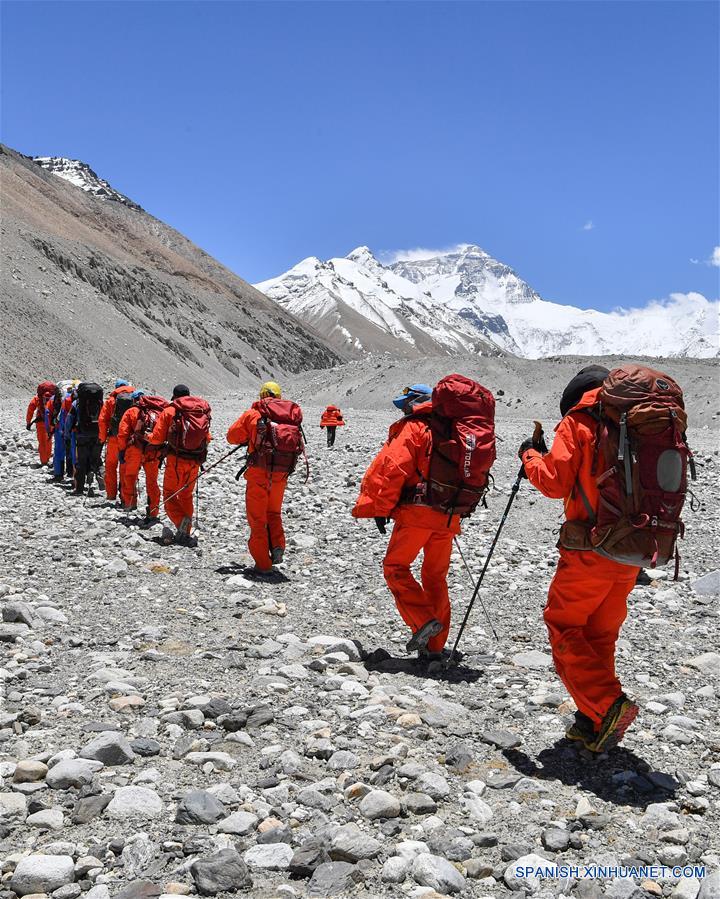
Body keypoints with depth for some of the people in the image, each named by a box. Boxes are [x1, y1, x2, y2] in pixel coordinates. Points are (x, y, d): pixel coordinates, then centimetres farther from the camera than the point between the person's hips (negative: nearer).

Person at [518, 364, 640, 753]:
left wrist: (530, 455, 6)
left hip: (590, 550, -6)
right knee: (600, 635, 16)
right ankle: (592, 722, 19)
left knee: (563, 626, 5)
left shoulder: (578, 422, -6)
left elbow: (554, 482, -11)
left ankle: (606, 705, -10)